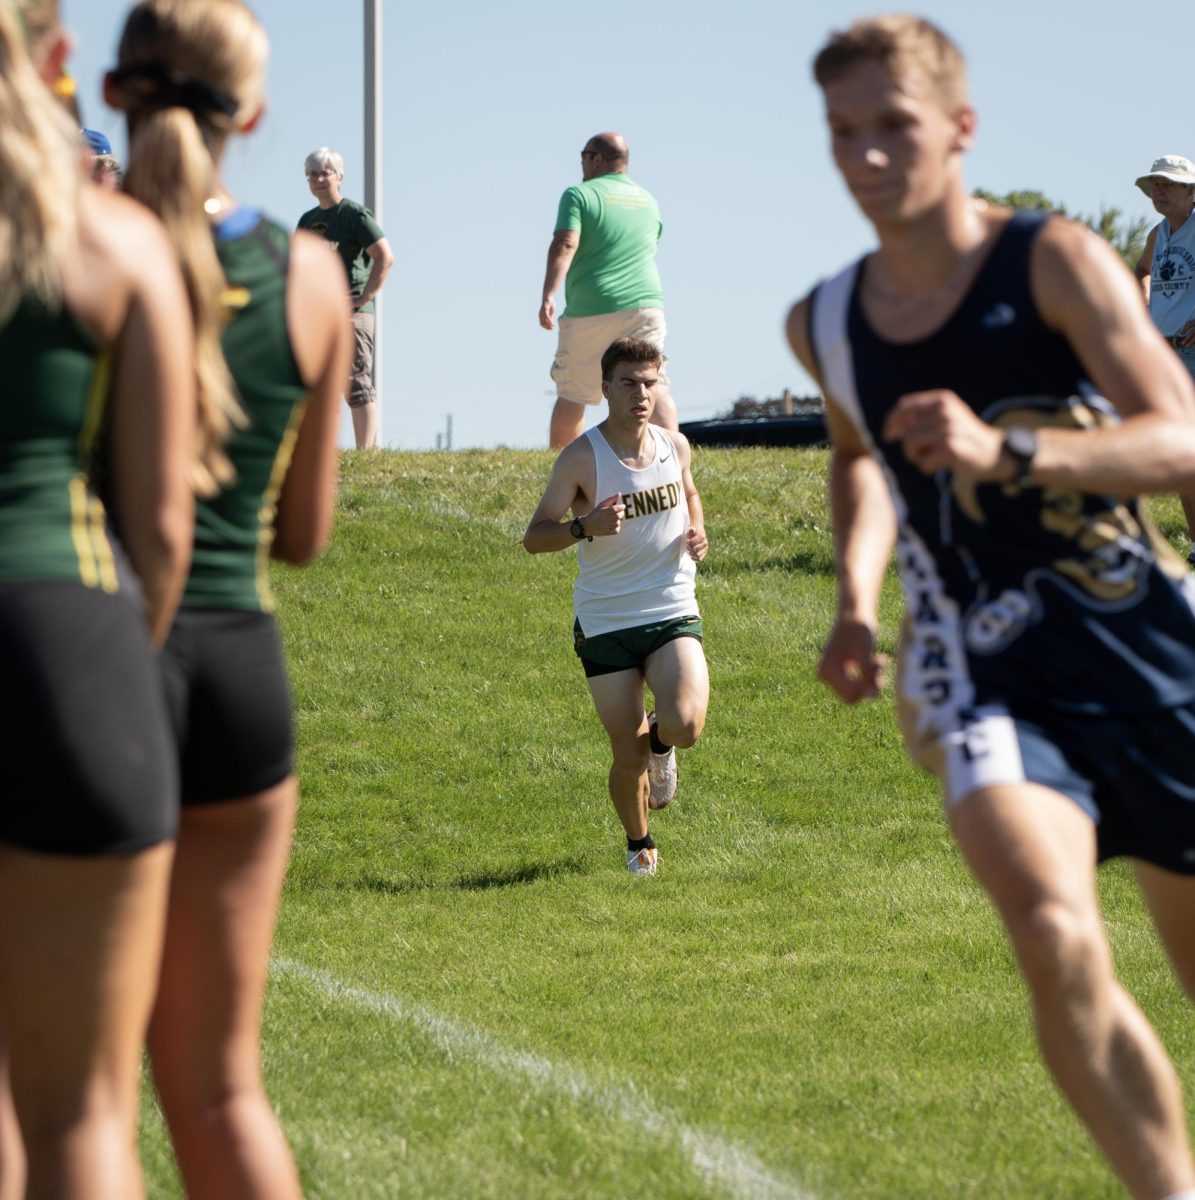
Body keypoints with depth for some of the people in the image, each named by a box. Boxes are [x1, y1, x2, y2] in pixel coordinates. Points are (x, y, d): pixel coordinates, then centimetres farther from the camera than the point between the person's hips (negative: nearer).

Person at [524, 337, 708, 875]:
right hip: (604, 623, -2)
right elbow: (534, 537, -9)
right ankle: (639, 844, 28)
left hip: (672, 613, 2)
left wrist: (697, 533, 4)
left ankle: (658, 741, 17)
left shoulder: (675, 446, 3)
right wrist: (585, 527, -29)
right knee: (628, 758, -1)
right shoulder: (581, 458, -10)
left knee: (685, 725, -22)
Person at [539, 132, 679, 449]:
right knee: (655, 387, -6)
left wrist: (549, 295, -25)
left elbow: (565, 244, -16)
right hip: (644, 303, 3)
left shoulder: (580, 195, -1)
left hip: (589, 312, -3)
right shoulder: (648, 200, 17)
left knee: (572, 395, 6)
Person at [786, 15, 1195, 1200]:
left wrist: (1006, 452, -32)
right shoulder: (825, 325, 5)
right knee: (1056, 937, -26)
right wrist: (856, 596, 13)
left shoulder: (1052, 261, -8)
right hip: (988, 678, 1)